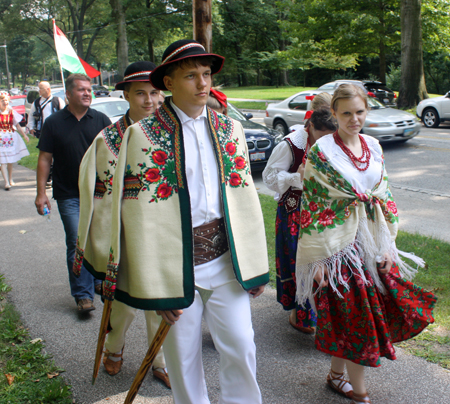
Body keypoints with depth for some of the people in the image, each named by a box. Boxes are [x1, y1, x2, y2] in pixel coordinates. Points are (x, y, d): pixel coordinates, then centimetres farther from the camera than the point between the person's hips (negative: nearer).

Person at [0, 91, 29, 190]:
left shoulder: (11, 112, 5)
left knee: (11, 161, 10)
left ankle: (10, 179, 25)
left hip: (11, 137, 3)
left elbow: (17, 126, 11)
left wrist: (24, 135, 5)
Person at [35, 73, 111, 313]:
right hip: (69, 196, -1)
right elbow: (45, 159, 3)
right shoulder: (54, 123, 3)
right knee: (77, 244, -4)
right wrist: (41, 192, -3)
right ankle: (83, 295, 3)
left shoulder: (101, 120, 5)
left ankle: (100, 279, 32)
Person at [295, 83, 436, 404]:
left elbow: (385, 195, 12)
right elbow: (311, 205, -10)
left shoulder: (373, 147, 7)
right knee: (354, 318, 1)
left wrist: (387, 244, 7)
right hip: (337, 246, -5)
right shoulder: (321, 152, -9)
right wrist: (317, 258, -12)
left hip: (370, 243, 5)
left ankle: (337, 374, 31)